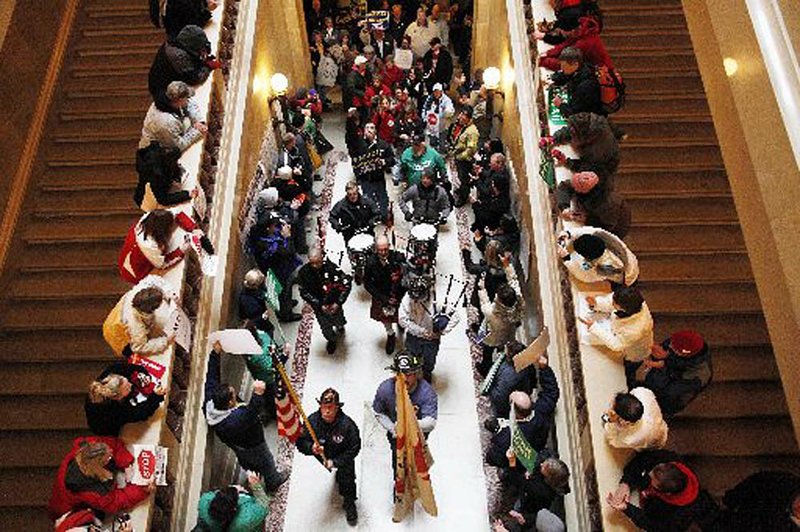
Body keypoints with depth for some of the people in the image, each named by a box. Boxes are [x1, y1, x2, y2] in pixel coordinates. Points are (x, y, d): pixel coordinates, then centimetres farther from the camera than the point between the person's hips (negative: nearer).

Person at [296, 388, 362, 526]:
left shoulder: (347, 424, -24)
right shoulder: (312, 421, -19)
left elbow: (354, 449, -14)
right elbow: (301, 442, -10)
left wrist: (335, 462, -22)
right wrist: (311, 448, -33)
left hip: (342, 459, -2)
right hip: (319, 456, 2)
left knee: (346, 476, -16)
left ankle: (349, 505, 16)